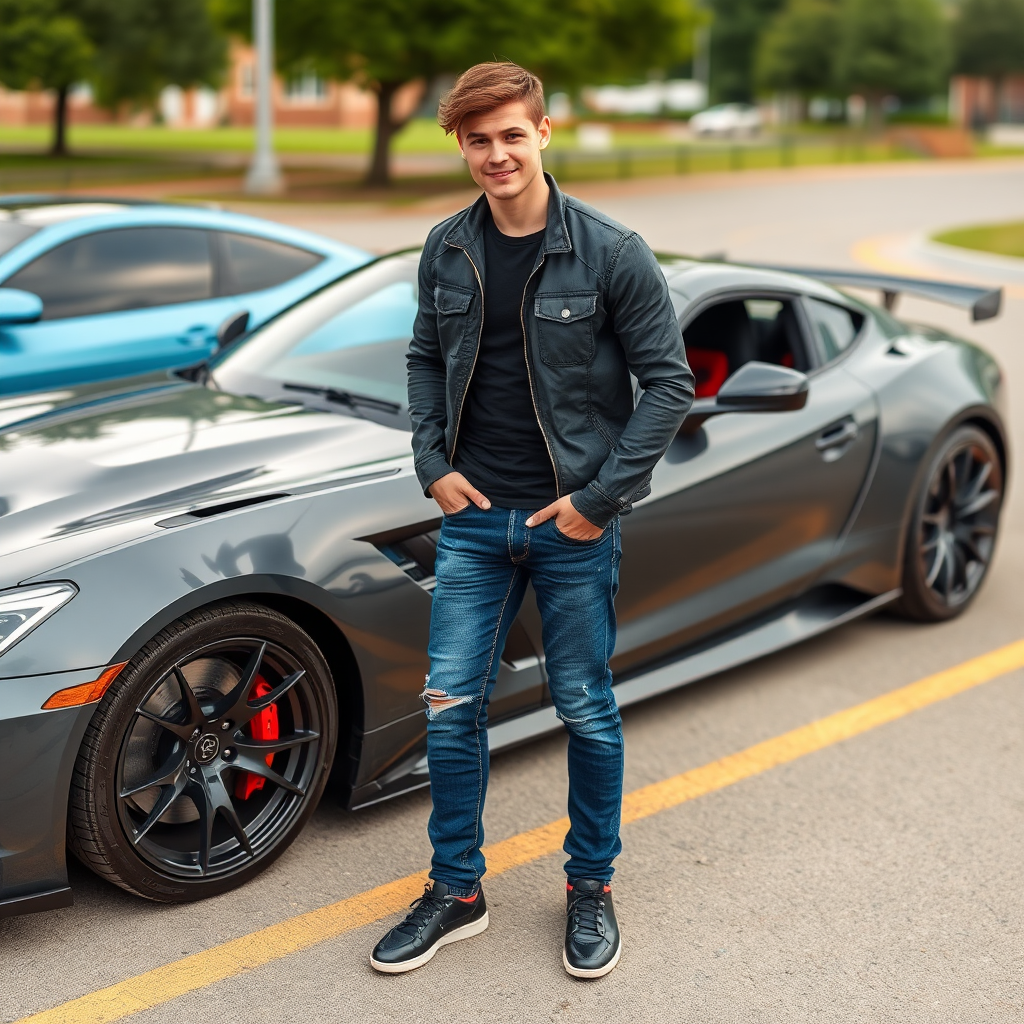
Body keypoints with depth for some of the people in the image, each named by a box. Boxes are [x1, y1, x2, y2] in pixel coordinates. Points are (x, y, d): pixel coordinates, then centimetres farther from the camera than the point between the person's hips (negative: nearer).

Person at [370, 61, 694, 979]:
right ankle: (457, 892, 24)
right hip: (474, 519, 4)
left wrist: (601, 497, -12)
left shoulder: (611, 253, -10)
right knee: (451, 705, 6)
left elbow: (671, 382, -8)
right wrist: (433, 464, 1)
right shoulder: (447, 251, 3)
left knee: (587, 711, 9)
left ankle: (592, 886, 28)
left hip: (573, 524, -3)